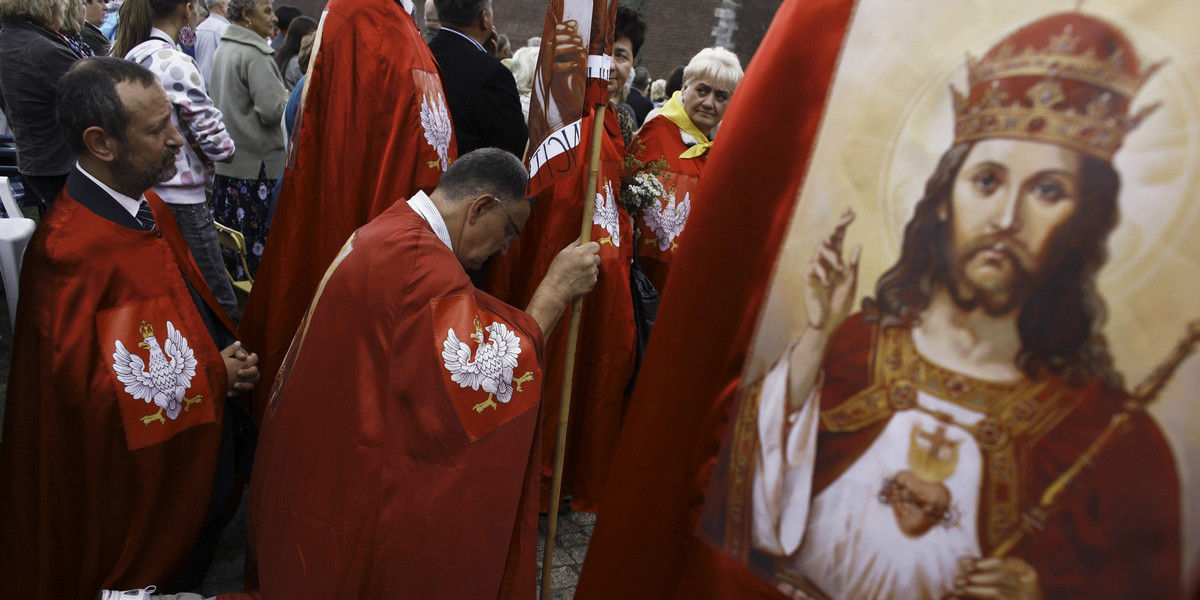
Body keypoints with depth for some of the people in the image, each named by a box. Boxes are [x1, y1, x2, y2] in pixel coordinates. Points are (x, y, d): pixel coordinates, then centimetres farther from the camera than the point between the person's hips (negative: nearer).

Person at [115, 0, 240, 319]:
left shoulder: (130, 56, 9)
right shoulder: (174, 62, -17)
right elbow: (217, 142, -17)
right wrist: (227, 148, 2)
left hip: (145, 194, 9)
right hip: (180, 201, -9)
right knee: (220, 304, -1)